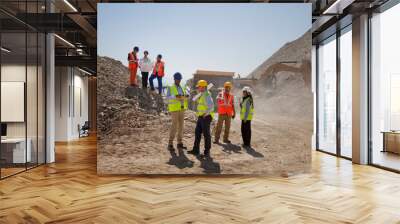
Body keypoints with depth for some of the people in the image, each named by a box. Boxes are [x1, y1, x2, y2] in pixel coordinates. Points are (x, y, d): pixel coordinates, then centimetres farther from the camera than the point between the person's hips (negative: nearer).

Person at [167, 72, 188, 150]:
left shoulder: (182, 88, 15)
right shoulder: (170, 88, -2)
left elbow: (184, 98, 9)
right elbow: (167, 98, -13)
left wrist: (186, 96, -15)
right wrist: (175, 96, -30)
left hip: (181, 109, 6)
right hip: (174, 109, -6)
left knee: (181, 125, 6)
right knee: (174, 126, -13)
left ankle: (179, 143, 13)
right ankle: (170, 144, -7)